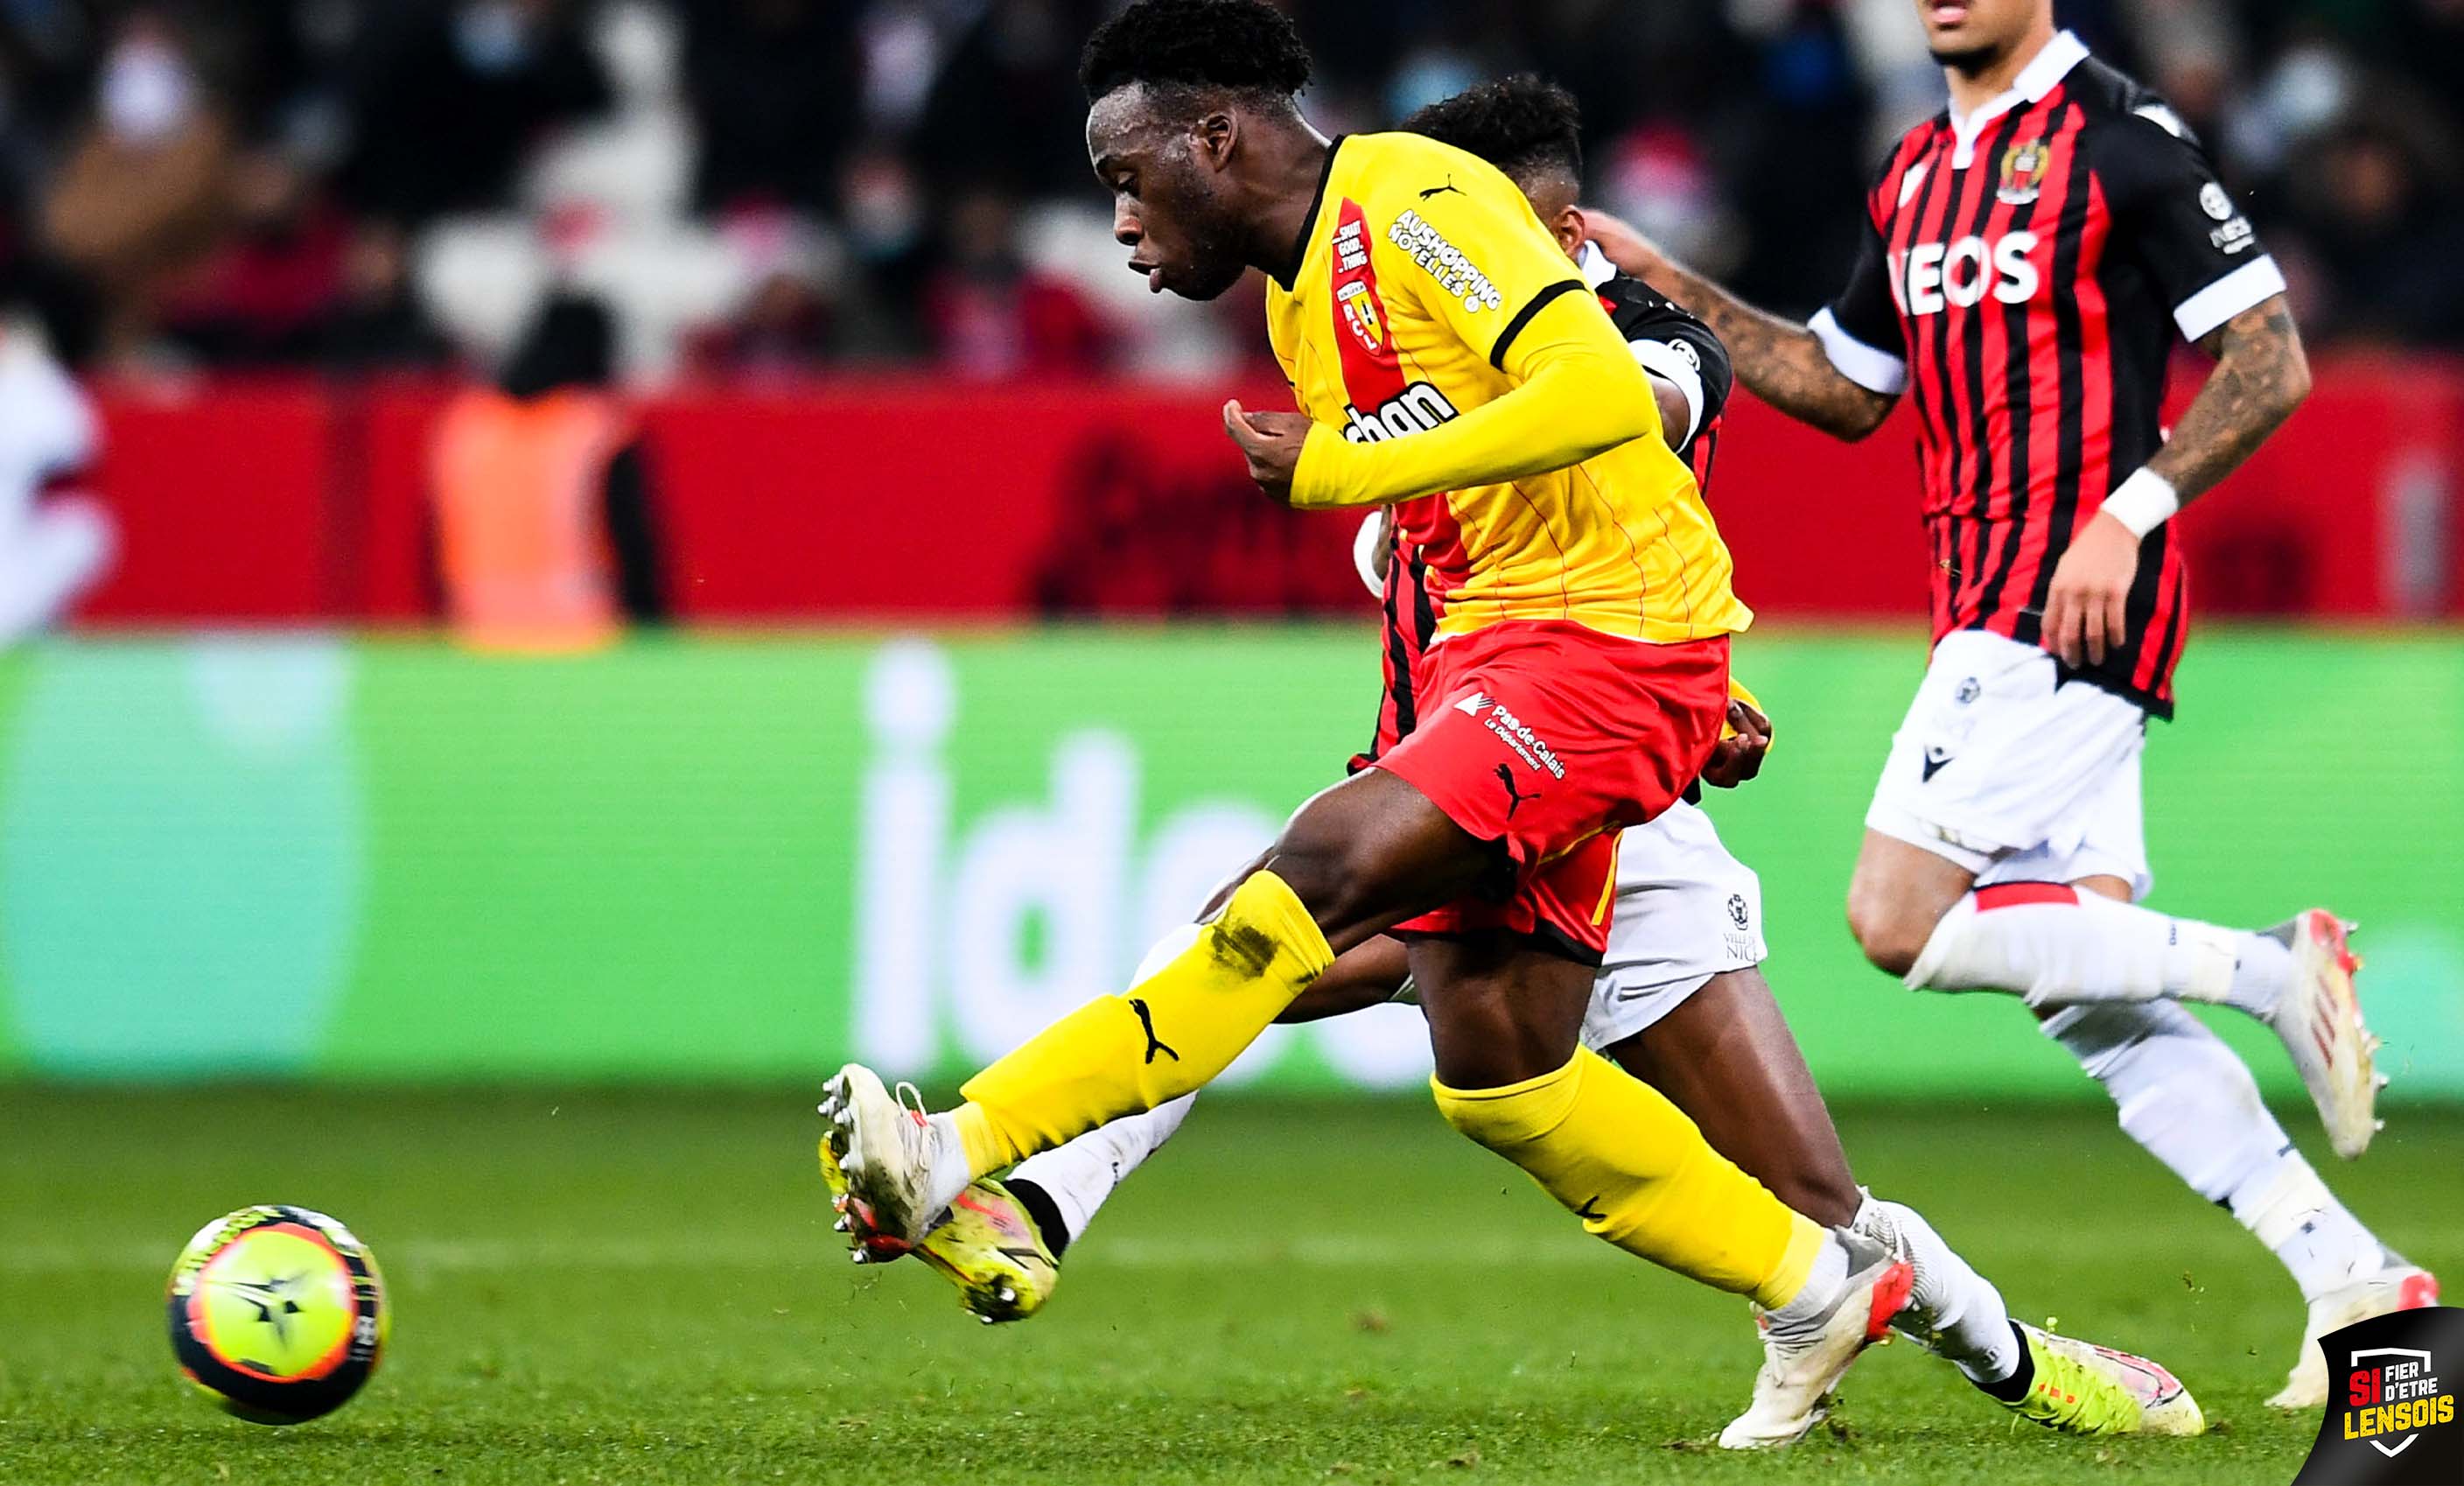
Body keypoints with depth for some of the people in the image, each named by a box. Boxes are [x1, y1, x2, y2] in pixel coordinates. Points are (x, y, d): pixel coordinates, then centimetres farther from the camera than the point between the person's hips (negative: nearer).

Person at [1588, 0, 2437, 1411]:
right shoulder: (1917, 174, 17)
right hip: (1992, 612, 8)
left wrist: (2126, 511, -19)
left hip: (2076, 598, -8)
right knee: (2097, 1010, 3)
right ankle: (2357, 1282, 4)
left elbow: (2272, 363, -10)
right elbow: (1850, 390, 28)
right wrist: (1670, 286, 20)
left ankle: (2272, 967, -9)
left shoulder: (2122, 141, -8)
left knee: (1903, 916, -17)